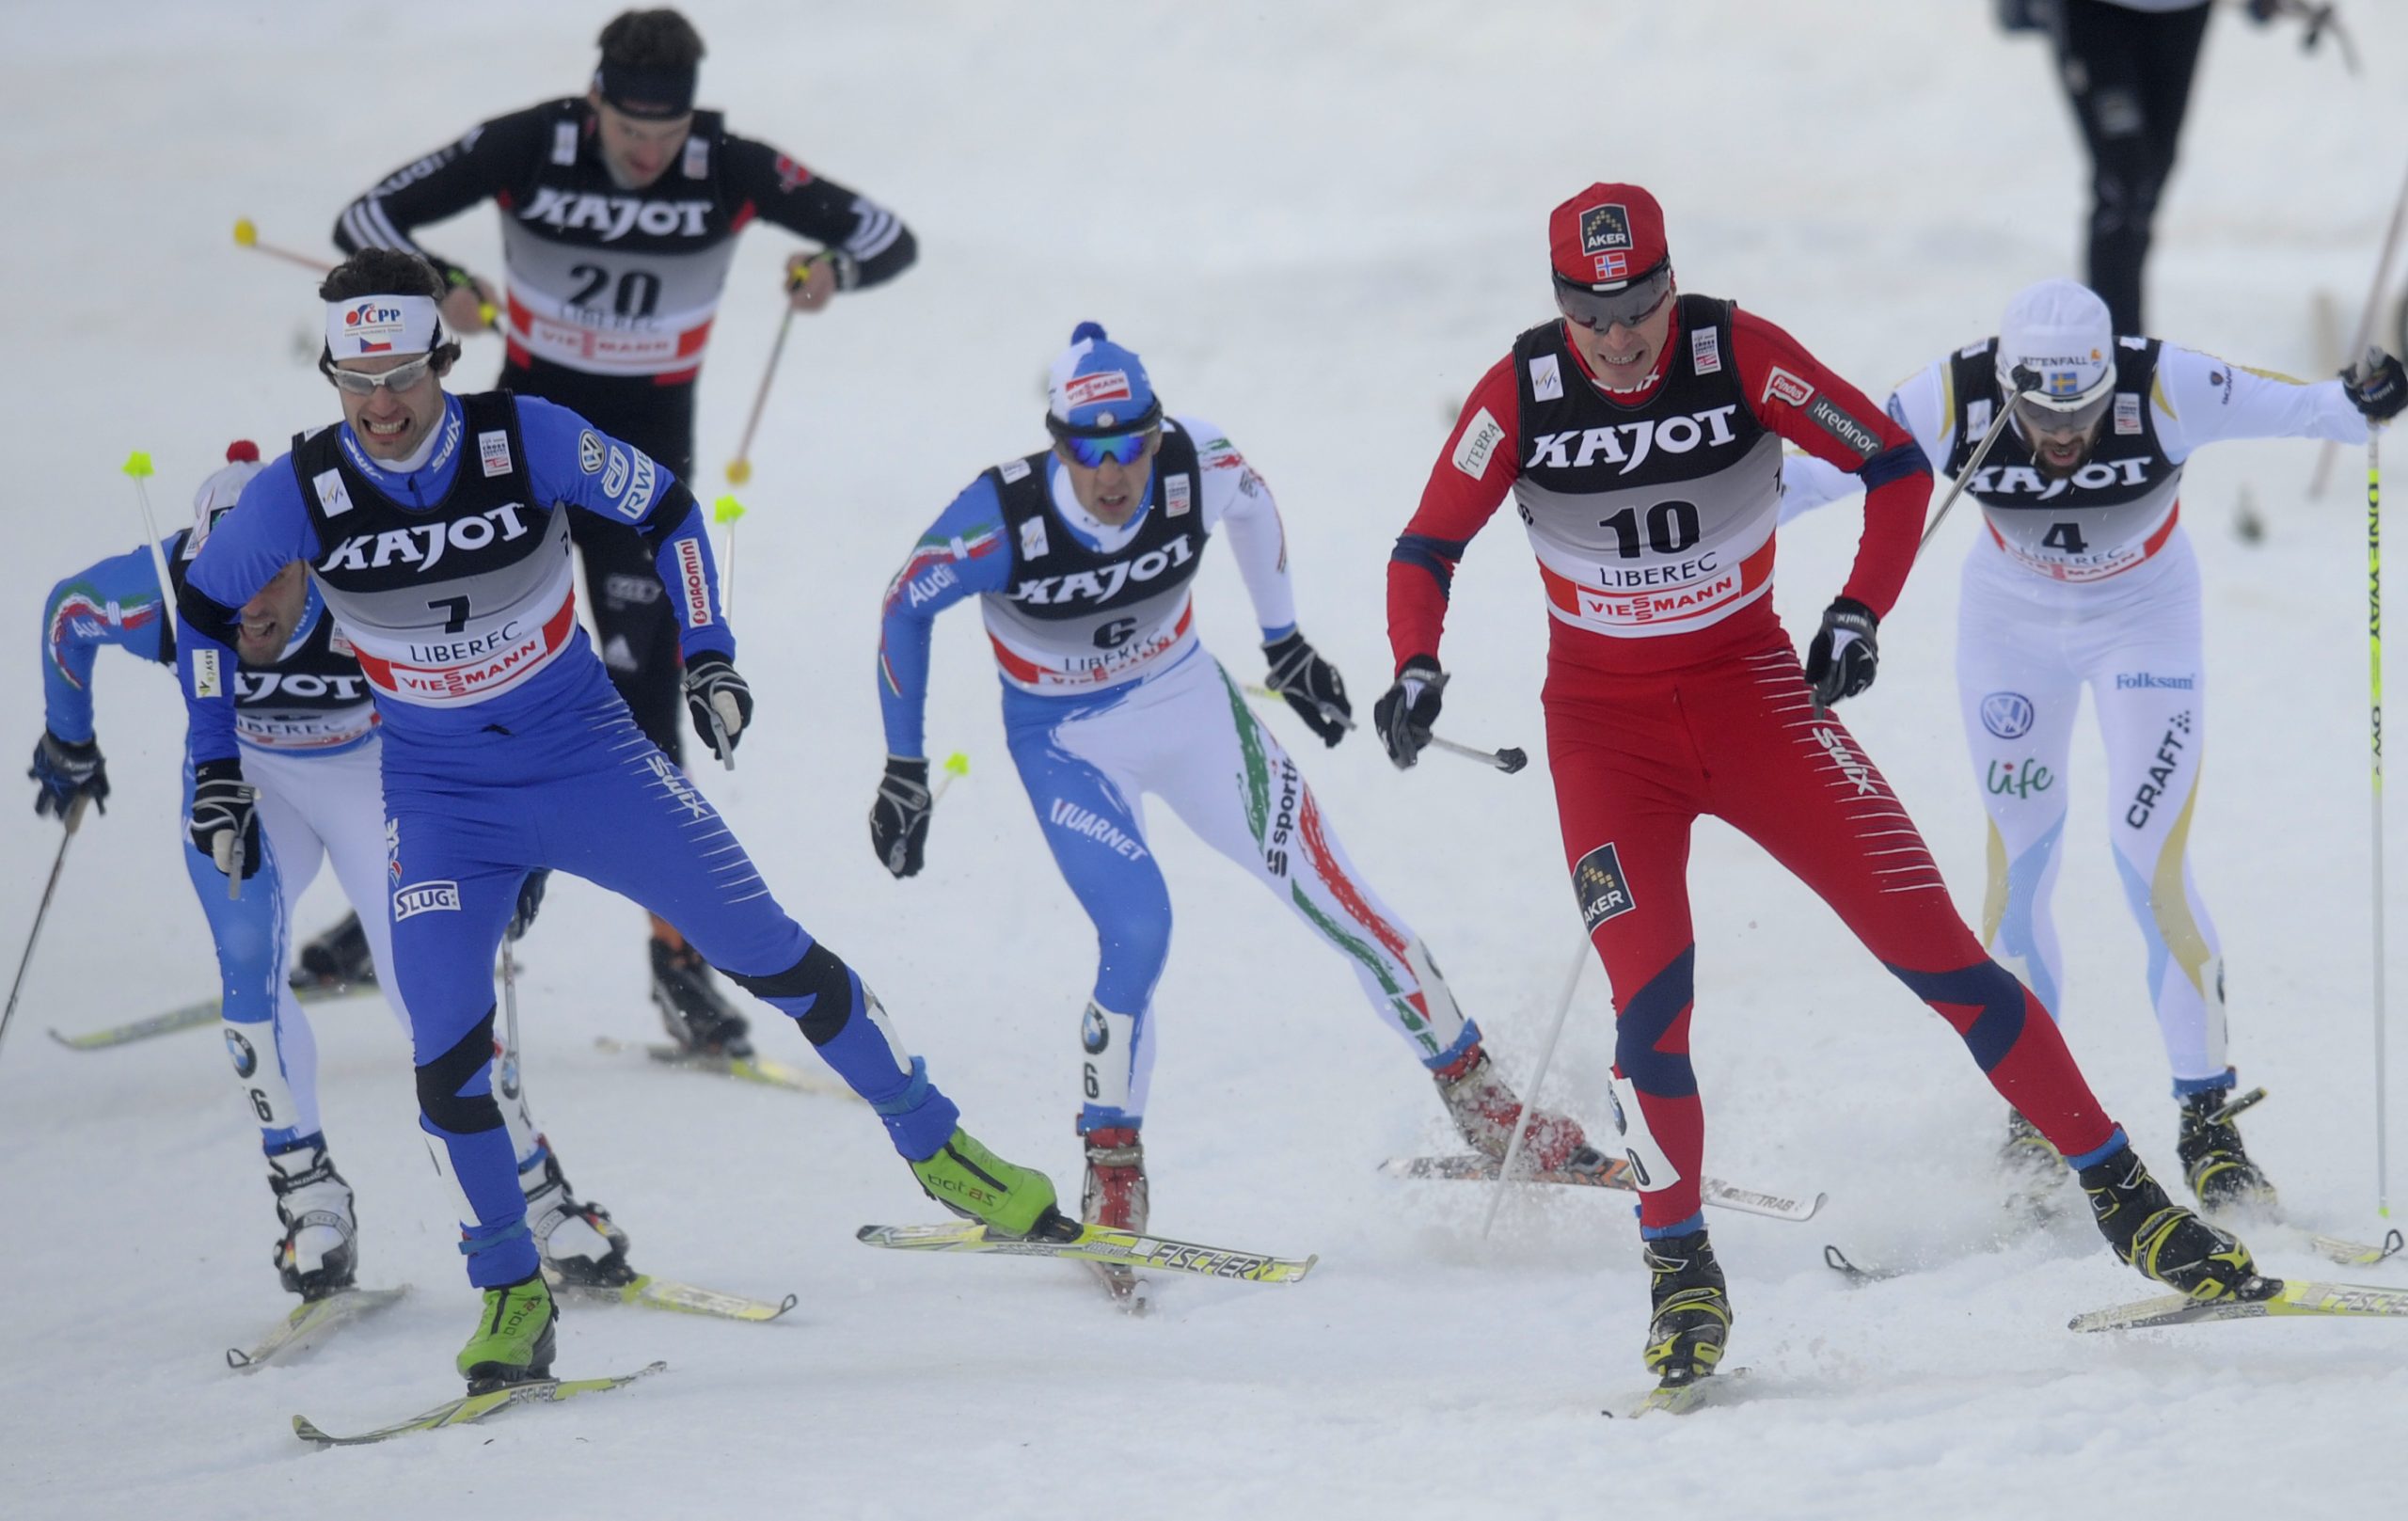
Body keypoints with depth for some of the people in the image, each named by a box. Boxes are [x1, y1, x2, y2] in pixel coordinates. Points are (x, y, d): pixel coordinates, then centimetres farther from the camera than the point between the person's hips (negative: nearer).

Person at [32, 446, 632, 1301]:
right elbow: (66, 615, -6)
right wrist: (67, 742, 10)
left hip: (371, 773, -2)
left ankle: (542, 1198, 2)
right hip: (241, 778, 2)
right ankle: (309, 1199, -4)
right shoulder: (161, 601, -30)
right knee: (246, 964, -18)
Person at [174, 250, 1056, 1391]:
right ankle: (511, 1293, 3)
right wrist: (215, 766, 2)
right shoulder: (297, 496, -16)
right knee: (446, 1049, -13)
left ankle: (937, 1147, 16)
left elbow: (662, 509, -1)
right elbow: (206, 607, 3)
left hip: (590, 757, 0)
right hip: (440, 803, 0)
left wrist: (707, 652, -6)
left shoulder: (528, 439, -18)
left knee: (767, 951, 0)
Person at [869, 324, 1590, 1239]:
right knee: (1137, 934, -23)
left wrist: (1286, 645, 14)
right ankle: (1111, 1174, -3)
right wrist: (904, 772, -5)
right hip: (1065, 742, -3)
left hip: (1186, 703, 3)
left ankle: (1480, 1104, 12)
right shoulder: (1001, 523, -29)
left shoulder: (1198, 468, -22)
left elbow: (1251, 504, 4)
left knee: (1331, 894, -2)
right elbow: (904, 610, -10)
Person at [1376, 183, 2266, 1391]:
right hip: (1606, 723, 0)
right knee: (1650, 994, -16)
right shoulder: (1520, 395, -12)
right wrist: (1416, 671, -23)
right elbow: (1427, 548, -4)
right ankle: (1680, 1272, 2)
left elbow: (1894, 464, -5)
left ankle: (2118, 1190, 0)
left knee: (1929, 937, -7)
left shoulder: (1739, 354, -14)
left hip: (1751, 686, 0)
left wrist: (1858, 614, -18)